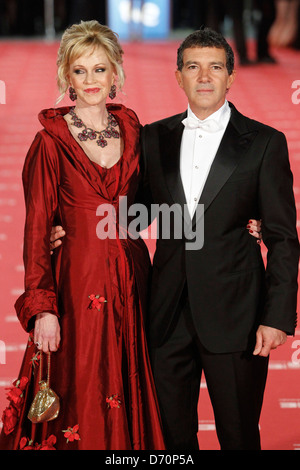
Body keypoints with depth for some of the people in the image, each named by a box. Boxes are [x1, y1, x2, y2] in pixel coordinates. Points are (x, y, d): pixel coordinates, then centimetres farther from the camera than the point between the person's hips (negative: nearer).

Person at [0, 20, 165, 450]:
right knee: (80, 403, 2)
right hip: (77, 283, -4)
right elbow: (37, 230, -7)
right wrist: (41, 308, -14)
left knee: (130, 399, 10)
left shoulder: (132, 130, 7)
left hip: (131, 281, 4)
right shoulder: (51, 143, -6)